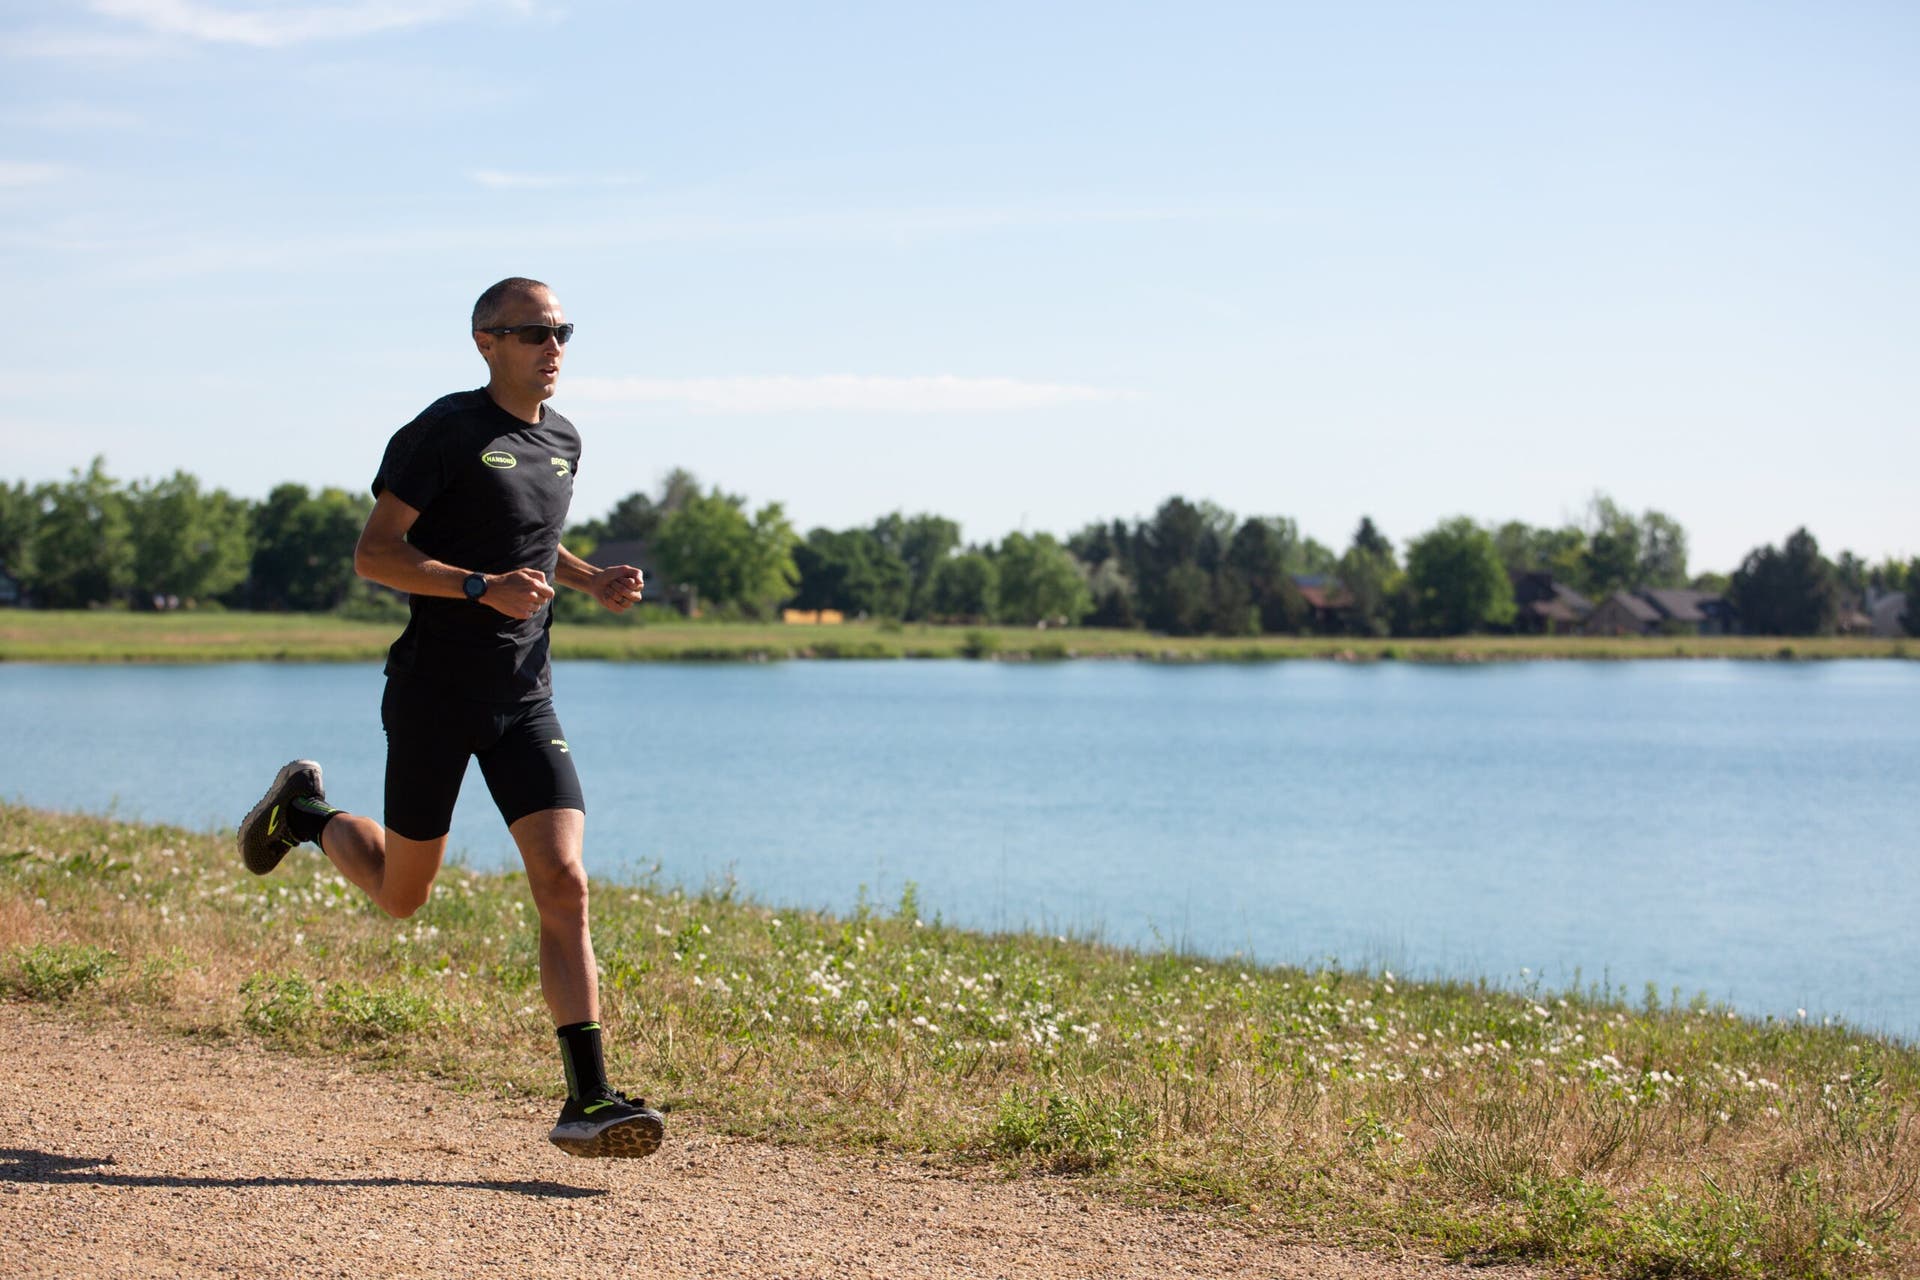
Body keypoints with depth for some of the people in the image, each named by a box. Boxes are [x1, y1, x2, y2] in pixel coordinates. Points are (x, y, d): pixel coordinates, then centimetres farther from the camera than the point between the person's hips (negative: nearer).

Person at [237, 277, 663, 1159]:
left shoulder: (563, 443, 12)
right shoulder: (445, 431, -9)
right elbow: (373, 555, -13)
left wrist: (592, 582, 11)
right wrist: (484, 588, -25)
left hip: (525, 698, 5)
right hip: (433, 694, -5)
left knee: (564, 885, -11)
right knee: (401, 894, 11)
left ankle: (588, 1101, -11)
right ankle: (304, 811, 42)